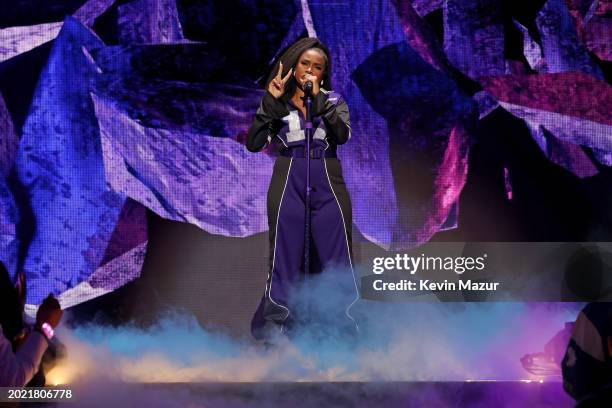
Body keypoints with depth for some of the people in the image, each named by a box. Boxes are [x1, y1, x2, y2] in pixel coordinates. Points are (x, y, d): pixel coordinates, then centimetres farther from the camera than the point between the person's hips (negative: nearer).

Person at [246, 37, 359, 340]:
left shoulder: (333, 99, 9)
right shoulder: (277, 103, 7)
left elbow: (342, 135, -11)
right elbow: (253, 144, -6)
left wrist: (317, 98, -15)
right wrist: (271, 100, -11)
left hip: (327, 182, 1)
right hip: (288, 183, -1)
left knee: (337, 259, 1)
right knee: (285, 258, 2)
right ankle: (274, 331, 11)